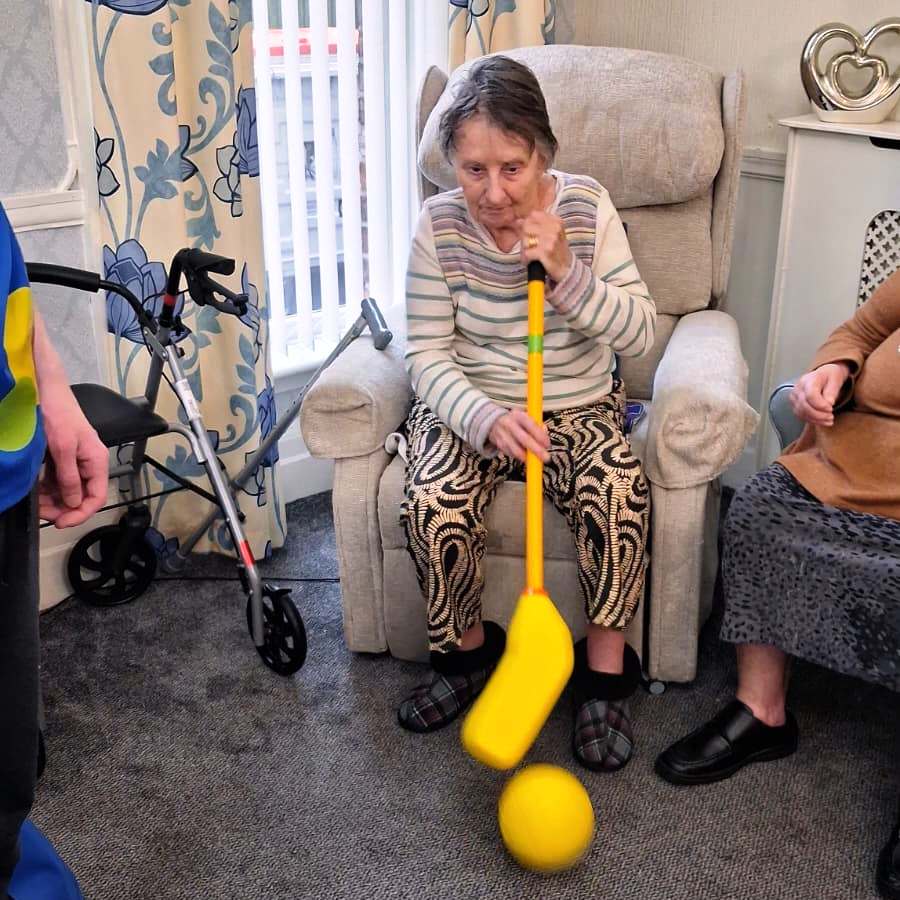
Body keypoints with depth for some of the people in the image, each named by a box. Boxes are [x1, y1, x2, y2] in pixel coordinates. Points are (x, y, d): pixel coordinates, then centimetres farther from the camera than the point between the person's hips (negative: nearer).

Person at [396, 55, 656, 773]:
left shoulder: (586, 207, -9)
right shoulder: (439, 225, -10)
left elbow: (639, 333, -11)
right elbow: (428, 354, -9)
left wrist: (567, 272, -27)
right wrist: (488, 419, -28)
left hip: (579, 408, 0)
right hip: (470, 408, 0)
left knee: (619, 494, -30)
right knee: (434, 506, -28)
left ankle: (605, 666, -6)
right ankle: (468, 652, 2)